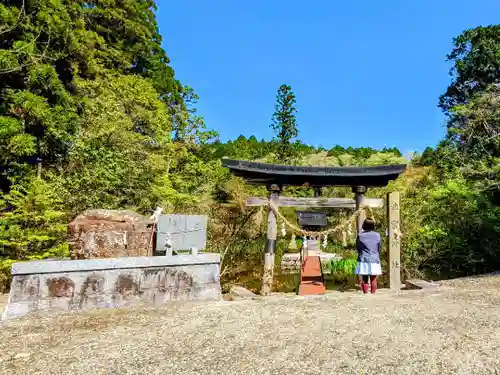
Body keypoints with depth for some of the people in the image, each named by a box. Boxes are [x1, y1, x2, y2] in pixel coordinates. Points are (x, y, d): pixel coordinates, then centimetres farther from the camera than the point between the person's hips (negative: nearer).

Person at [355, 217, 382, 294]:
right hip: (374, 261, 1)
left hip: (363, 261, -1)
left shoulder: (360, 235, -7)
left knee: (364, 280, 6)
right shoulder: (377, 235, -3)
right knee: (373, 280, 10)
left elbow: (357, 248, 4)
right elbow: (379, 249, 7)